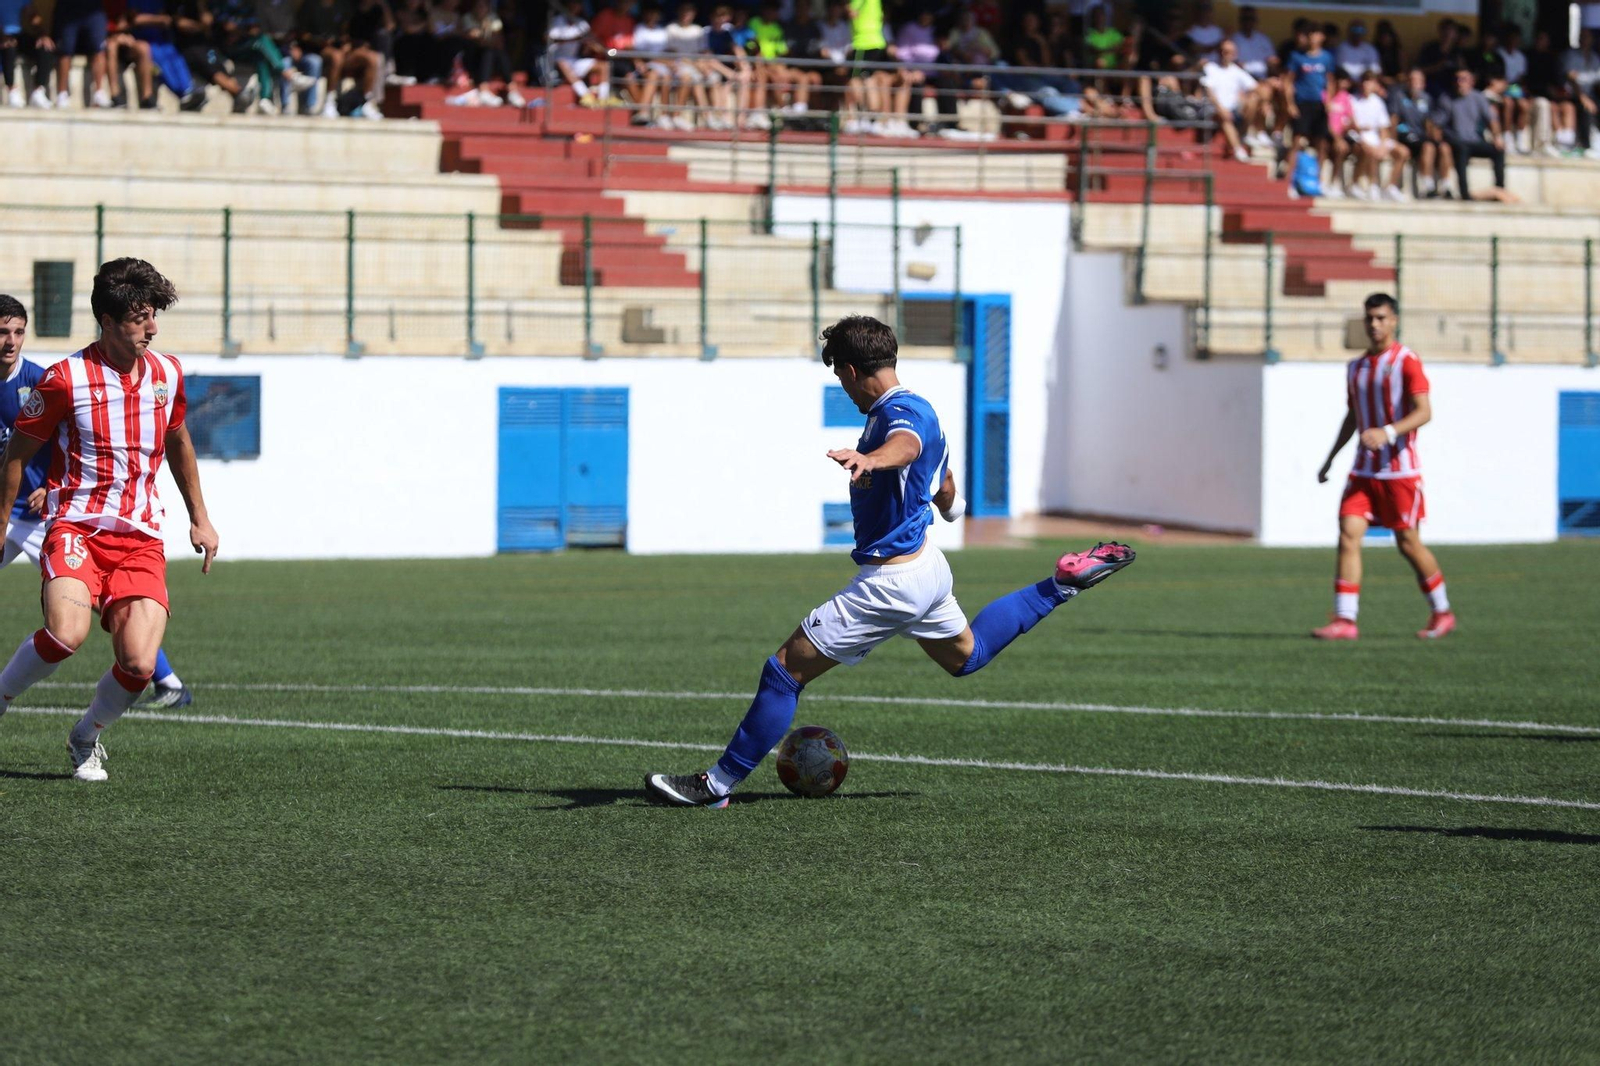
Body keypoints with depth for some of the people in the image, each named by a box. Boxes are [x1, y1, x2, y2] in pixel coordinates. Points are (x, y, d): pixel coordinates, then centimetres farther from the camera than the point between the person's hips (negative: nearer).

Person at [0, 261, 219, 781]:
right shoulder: (65, 379, -8)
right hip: (77, 526, -4)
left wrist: (199, 517, 27)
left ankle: (86, 737, 17)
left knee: (139, 664, -14)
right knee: (67, 633, -32)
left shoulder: (167, 373, 8)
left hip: (141, 538, 4)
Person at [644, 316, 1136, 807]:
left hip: (889, 580, -10)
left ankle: (718, 784, -4)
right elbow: (948, 499, 25)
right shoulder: (918, 408, 11)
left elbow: (906, 445, -47)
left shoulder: (900, 411, -20)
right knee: (966, 655, 36)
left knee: (786, 670, -7)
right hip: (926, 564, 10)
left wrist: (869, 459, -70)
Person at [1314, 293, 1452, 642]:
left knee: (1408, 542, 1)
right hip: (1363, 470, 6)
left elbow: (1424, 412, -17)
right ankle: (1345, 620, -13)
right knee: (1348, 534, -9)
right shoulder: (1356, 367, 13)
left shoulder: (1406, 362, -8)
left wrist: (1388, 433, -31)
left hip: (1399, 470, -6)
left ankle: (1441, 613, 20)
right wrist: (1330, 459, 21)